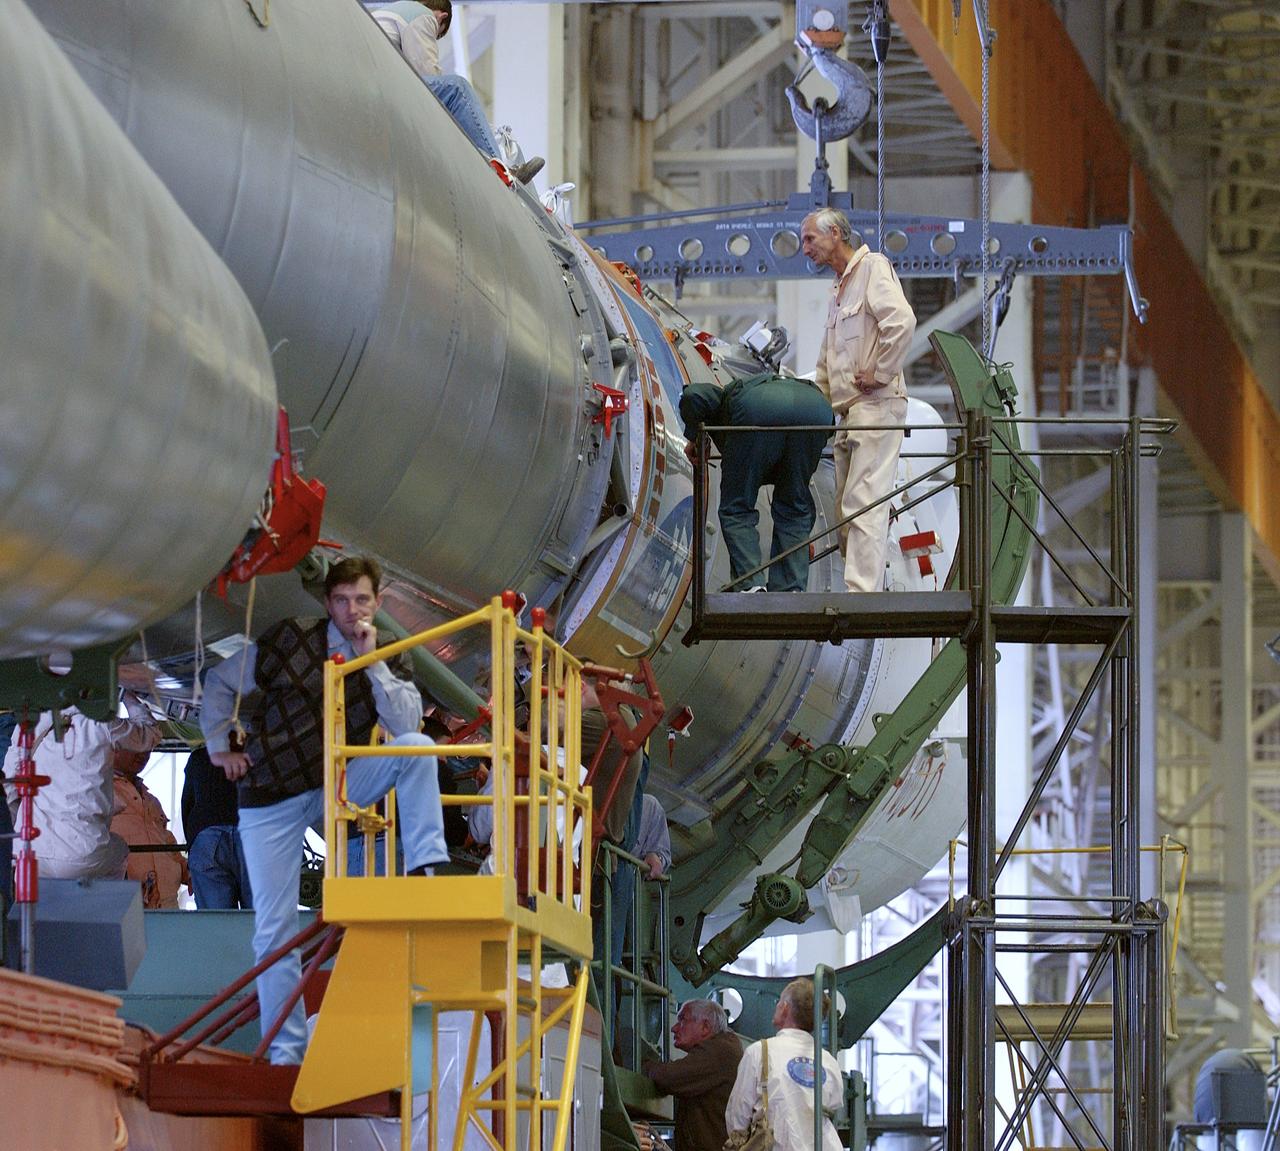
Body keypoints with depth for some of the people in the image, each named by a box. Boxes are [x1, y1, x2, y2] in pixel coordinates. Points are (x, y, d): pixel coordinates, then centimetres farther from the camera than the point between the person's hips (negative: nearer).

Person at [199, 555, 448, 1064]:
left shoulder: (388, 660, 2)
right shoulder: (291, 640, -4)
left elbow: (407, 724, -16)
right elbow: (220, 682, 6)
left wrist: (371, 661, -20)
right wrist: (219, 747, 0)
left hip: (337, 786, 2)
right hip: (272, 796, -2)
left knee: (417, 749, -24)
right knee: (274, 928, -5)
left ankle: (424, 871, -29)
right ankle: (286, 1051, 2)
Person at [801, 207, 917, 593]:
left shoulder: (873, 266, -5)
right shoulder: (839, 288, 24)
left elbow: (901, 321, -21)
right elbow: (828, 360, 31)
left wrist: (880, 374, -16)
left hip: (876, 405, -10)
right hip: (849, 413, 10)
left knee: (864, 505, -16)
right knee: (848, 513, 6)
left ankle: (862, 594, -21)